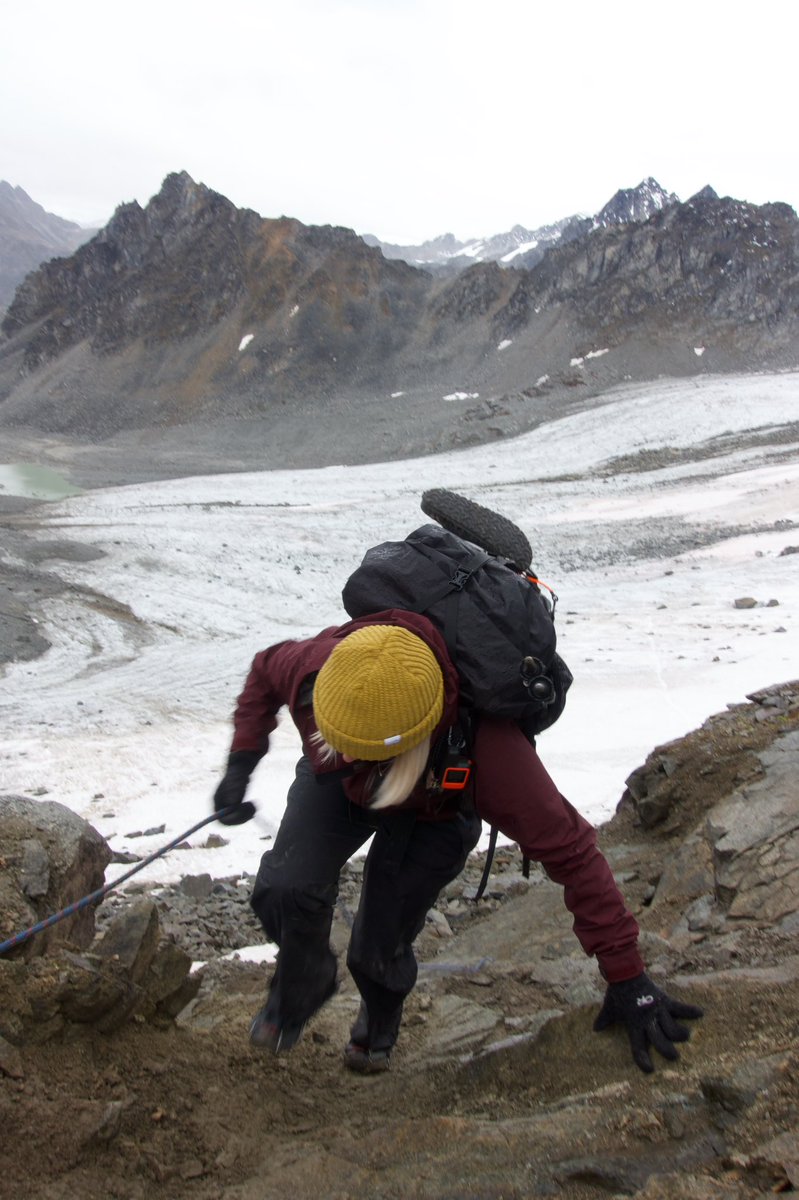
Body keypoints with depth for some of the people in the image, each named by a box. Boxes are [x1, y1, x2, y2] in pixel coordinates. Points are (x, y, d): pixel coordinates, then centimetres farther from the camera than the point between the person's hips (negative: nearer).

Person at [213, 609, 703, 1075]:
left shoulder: (485, 748, -46)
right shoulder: (318, 663, -38)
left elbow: (570, 848, -36)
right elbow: (266, 670, -11)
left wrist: (628, 979, -31)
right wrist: (241, 763, -16)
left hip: (432, 811, -2)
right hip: (337, 788, 2)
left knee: (380, 949, -7)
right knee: (287, 887, -22)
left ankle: (379, 1026, 34)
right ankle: (301, 985, 15)